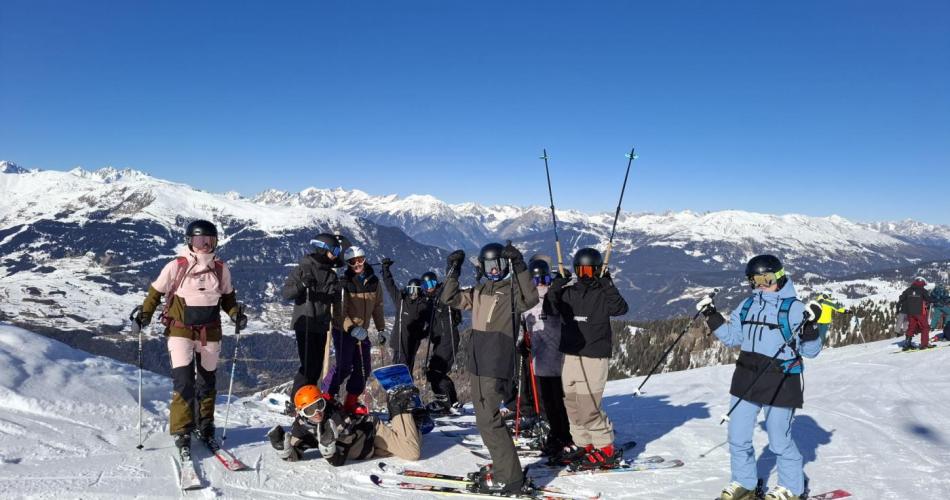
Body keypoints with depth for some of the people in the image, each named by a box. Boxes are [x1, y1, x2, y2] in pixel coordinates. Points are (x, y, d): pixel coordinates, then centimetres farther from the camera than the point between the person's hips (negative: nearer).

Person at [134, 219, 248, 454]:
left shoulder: (221, 269, 1)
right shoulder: (176, 267, -9)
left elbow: (228, 296, 13)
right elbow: (156, 291, 0)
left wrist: (236, 314, -3)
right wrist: (145, 313, -13)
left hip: (210, 333, 3)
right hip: (181, 331, -3)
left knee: (207, 380, 14)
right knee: (183, 380, -11)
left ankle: (204, 424, 31)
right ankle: (182, 431, 0)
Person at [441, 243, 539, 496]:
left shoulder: (512, 289, -5)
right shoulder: (478, 292, 14)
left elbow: (530, 299, -25)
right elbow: (450, 298, 13)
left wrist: (520, 268, -31)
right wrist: (453, 270, 4)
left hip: (498, 366, -8)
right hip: (479, 364, 8)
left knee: (487, 419, -9)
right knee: (488, 417, 15)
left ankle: (510, 478, -1)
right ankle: (503, 467, 27)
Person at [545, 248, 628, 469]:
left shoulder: (603, 293, -2)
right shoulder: (569, 292, 11)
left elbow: (620, 309, -17)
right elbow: (550, 306, 8)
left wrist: (608, 286, -25)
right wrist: (555, 287, -6)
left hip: (594, 357, -6)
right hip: (570, 355, 6)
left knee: (588, 406, -9)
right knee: (572, 403, 11)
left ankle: (606, 449, 5)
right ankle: (582, 443, 26)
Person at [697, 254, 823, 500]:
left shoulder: (794, 308, -9)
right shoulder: (747, 306, 8)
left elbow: (810, 351, -9)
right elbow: (731, 336, 19)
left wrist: (810, 326, -24)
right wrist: (712, 316, 11)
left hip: (780, 384, -6)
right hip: (746, 381, 6)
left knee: (780, 441, 7)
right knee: (737, 438, 11)